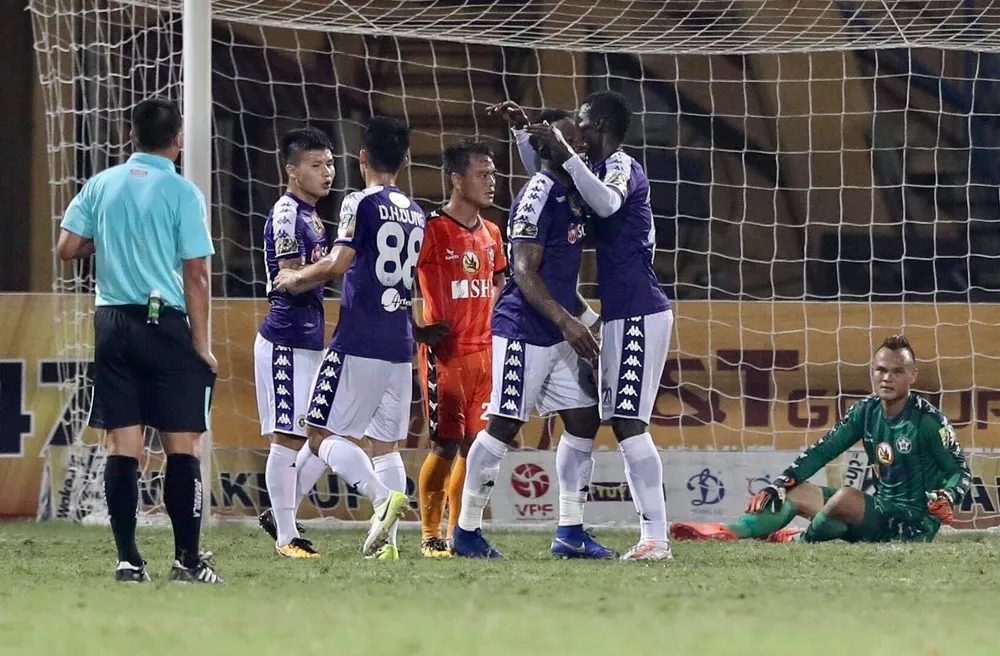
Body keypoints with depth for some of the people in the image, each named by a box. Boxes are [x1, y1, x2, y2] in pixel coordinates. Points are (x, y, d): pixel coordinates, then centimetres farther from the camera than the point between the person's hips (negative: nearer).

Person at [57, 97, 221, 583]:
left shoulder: (102, 185, 6)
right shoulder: (182, 193, -5)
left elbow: (67, 247, 6)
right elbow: (196, 275, -7)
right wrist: (202, 346, -3)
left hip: (113, 324, 4)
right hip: (166, 324, -4)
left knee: (122, 445, 4)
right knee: (182, 445, 2)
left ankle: (128, 558, 2)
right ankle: (187, 558, 1)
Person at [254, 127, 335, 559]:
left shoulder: (312, 216, 17)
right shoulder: (285, 214, -12)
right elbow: (292, 279, -19)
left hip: (312, 341, 10)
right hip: (285, 341, -10)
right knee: (287, 438, -4)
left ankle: (279, 515, 20)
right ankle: (286, 535, 1)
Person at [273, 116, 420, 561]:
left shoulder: (362, 203, -8)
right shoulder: (415, 213, 15)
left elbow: (338, 264, -18)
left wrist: (294, 279, 2)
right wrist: (306, 281, 28)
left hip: (359, 342, -7)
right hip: (400, 345, 7)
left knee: (323, 434, -1)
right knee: (385, 443, 10)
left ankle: (383, 496, -22)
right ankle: (386, 539, 0)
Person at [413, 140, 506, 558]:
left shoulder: (490, 234, 12)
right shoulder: (432, 231, -11)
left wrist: (490, 316, 14)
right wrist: (415, 330, -14)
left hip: (483, 351, 7)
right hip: (445, 354, -7)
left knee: (474, 446, 7)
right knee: (445, 445, -8)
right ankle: (430, 536, 1)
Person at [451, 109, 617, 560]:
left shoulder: (574, 195, 13)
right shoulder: (539, 196, -15)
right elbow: (525, 273, -19)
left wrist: (586, 319, 19)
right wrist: (566, 320, -26)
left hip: (559, 334, 9)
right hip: (525, 331, -9)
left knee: (584, 419, 7)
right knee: (504, 425, -5)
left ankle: (570, 532, 11)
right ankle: (467, 530, 3)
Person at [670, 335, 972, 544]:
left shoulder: (927, 419, -14)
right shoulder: (866, 411, 5)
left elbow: (960, 471, -10)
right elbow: (823, 450, 6)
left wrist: (946, 498, -32)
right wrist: (779, 484, -5)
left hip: (914, 523, -8)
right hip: (882, 509, 8)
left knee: (844, 497, -31)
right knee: (794, 492, 3)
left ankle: (799, 540, -3)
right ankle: (728, 533, -13)